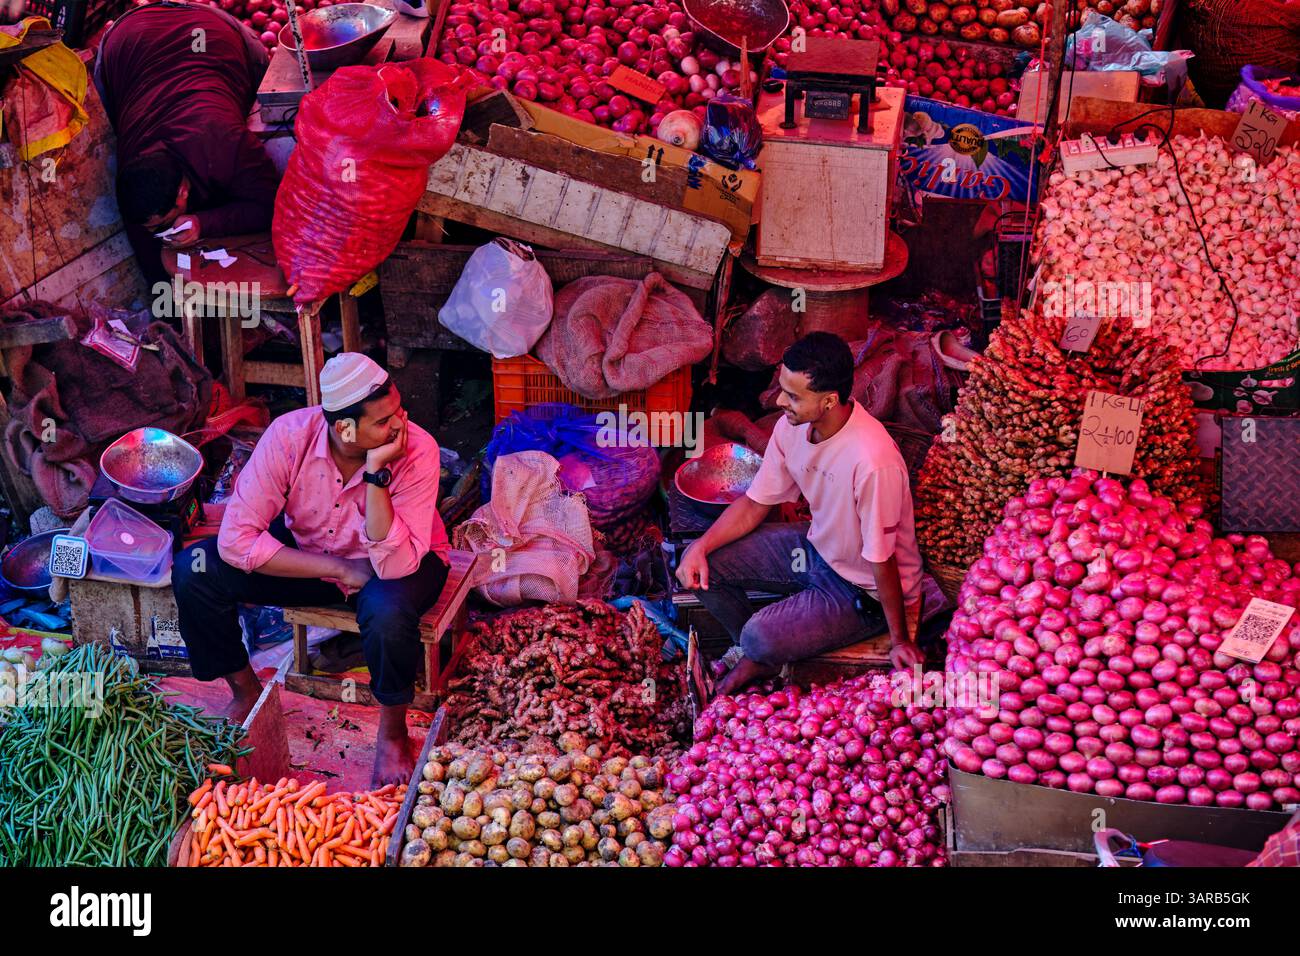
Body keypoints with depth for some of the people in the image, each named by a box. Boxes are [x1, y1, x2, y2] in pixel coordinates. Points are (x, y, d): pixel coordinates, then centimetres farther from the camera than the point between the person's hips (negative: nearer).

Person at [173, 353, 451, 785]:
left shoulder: (418, 450, -30)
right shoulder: (290, 435, -26)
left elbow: (394, 566, -36)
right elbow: (235, 539, -26)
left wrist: (375, 473, -42)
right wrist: (339, 568, -27)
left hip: (401, 560, -3)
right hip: (306, 552, 3)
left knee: (388, 611, -38)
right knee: (194, 571, -16)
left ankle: (392, 730, -8)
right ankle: (246, 693, 8)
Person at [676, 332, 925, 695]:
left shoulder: (872, 461, -37)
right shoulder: (793, 425, -13)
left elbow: (882, 561, -27)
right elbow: (755, 503, 0)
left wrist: (900, 641, -15)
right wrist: (701, 546, -15)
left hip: (866, 591, -7)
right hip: (817, 545, 7)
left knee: (761, 639, -25)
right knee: (703, 565, -1)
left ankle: (763, 659, 14)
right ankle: (755, 654, 22)